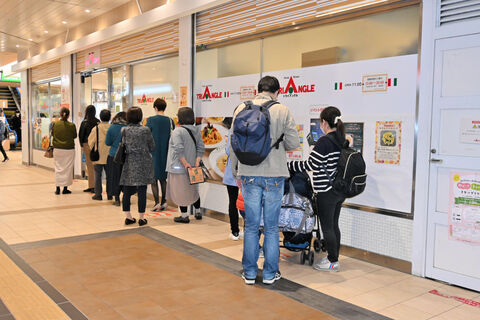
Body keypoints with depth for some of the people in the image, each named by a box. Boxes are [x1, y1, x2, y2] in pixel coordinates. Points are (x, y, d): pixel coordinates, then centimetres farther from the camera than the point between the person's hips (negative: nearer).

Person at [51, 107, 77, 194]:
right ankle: (65, 188, 9)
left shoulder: (55, 124, -7)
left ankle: (58, 188, 11)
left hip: (57, 149, 2)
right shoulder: (71, 125, -11)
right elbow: (75, 136, 2)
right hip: (69, 149, -2)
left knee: (58, 168, 11)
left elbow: (52, 134, 7)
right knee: (67, 168, 6)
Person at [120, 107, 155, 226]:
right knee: (142, 191, 1)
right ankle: (141, 218, 5)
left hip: (128, 163, 3)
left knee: (127, 191, 10)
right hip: (143, 163, -3)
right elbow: (152, 147, 0)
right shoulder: (145, 130, -8)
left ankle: (128, 217, 16)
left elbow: (123, 146, 9)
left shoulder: (124, 130, 0)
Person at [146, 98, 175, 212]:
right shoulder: (170, 121, 1)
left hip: (154, 152, -4)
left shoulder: (151, 120, -9)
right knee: (163, 178, 14)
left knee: (154, 178, 4)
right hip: (166, 153, 4)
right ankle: (164, 202, 14)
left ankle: (157, 202, -4)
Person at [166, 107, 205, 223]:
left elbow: (179, 150, -23)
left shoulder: (177, 131, -15)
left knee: (180, 191, 4)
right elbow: (201, 148, 3)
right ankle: (198, 212, 30)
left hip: (179, 167, -7)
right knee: (193, 189, 20)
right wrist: (197, 162, -2)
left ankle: (184, 216, 11)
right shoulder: (196, 130, 6)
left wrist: (185, 163, -18)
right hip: (192, 167, 7)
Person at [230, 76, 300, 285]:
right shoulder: (282, 111, -6)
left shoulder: (241, 109, 0)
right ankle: (270, 273, 18)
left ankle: (249, 273, 20)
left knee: (251, 226, 11)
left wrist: (235, 172, 15)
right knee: (271, 227, 9)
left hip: (249, 175, 2)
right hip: (274, 174, -2)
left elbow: (233, 143, 4)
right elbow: (293, 143, -4)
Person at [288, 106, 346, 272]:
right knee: (334, 225, 17)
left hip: (327, 192, -8)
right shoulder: (342, 140, 7)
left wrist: (289, 165, -8)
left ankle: (333, 261, 11)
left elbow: (311, 165, -16)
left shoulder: (324, 141, -18)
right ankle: (334, 257, 27)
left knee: (327, 227, 3)